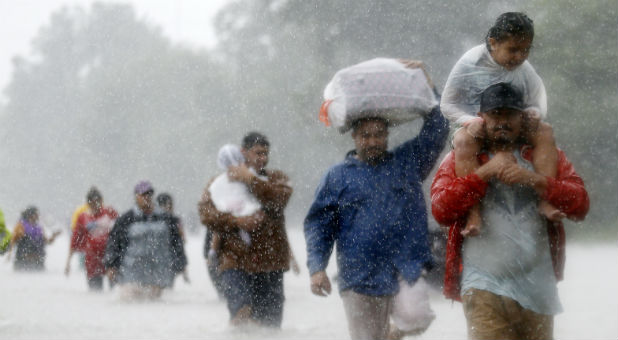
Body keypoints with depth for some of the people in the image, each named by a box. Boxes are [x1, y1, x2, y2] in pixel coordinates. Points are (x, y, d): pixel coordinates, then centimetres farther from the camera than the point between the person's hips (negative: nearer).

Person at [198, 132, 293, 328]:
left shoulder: (276, 179, 14)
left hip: (270, 263, 2)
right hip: (236, 263, -2)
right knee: (242, 314, -18)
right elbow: (205, 213, -3)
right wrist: (237, 221, -16)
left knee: (270, 322, 3)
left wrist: (250, 180, -12)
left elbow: (279, 198, -8)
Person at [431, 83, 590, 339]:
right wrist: (485, 172, -12)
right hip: (485, 287, -3)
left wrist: (534, 180, -13)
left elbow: (580, 203, 0)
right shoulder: (461, 159, 9)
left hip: (538, 287, 3)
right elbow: (441, 209, -7)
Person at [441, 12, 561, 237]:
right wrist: (470, 121, -24)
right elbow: (447, 104, -5)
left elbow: (538, 101, 8)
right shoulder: (470, 64, -11)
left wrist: (534, 114, -17)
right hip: (477, 128, -4)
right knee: (464, 140, -38)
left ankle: (545, 198, -29)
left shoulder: (524, 70, 0)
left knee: (545, 132, -22)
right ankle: (474, 211, -45)